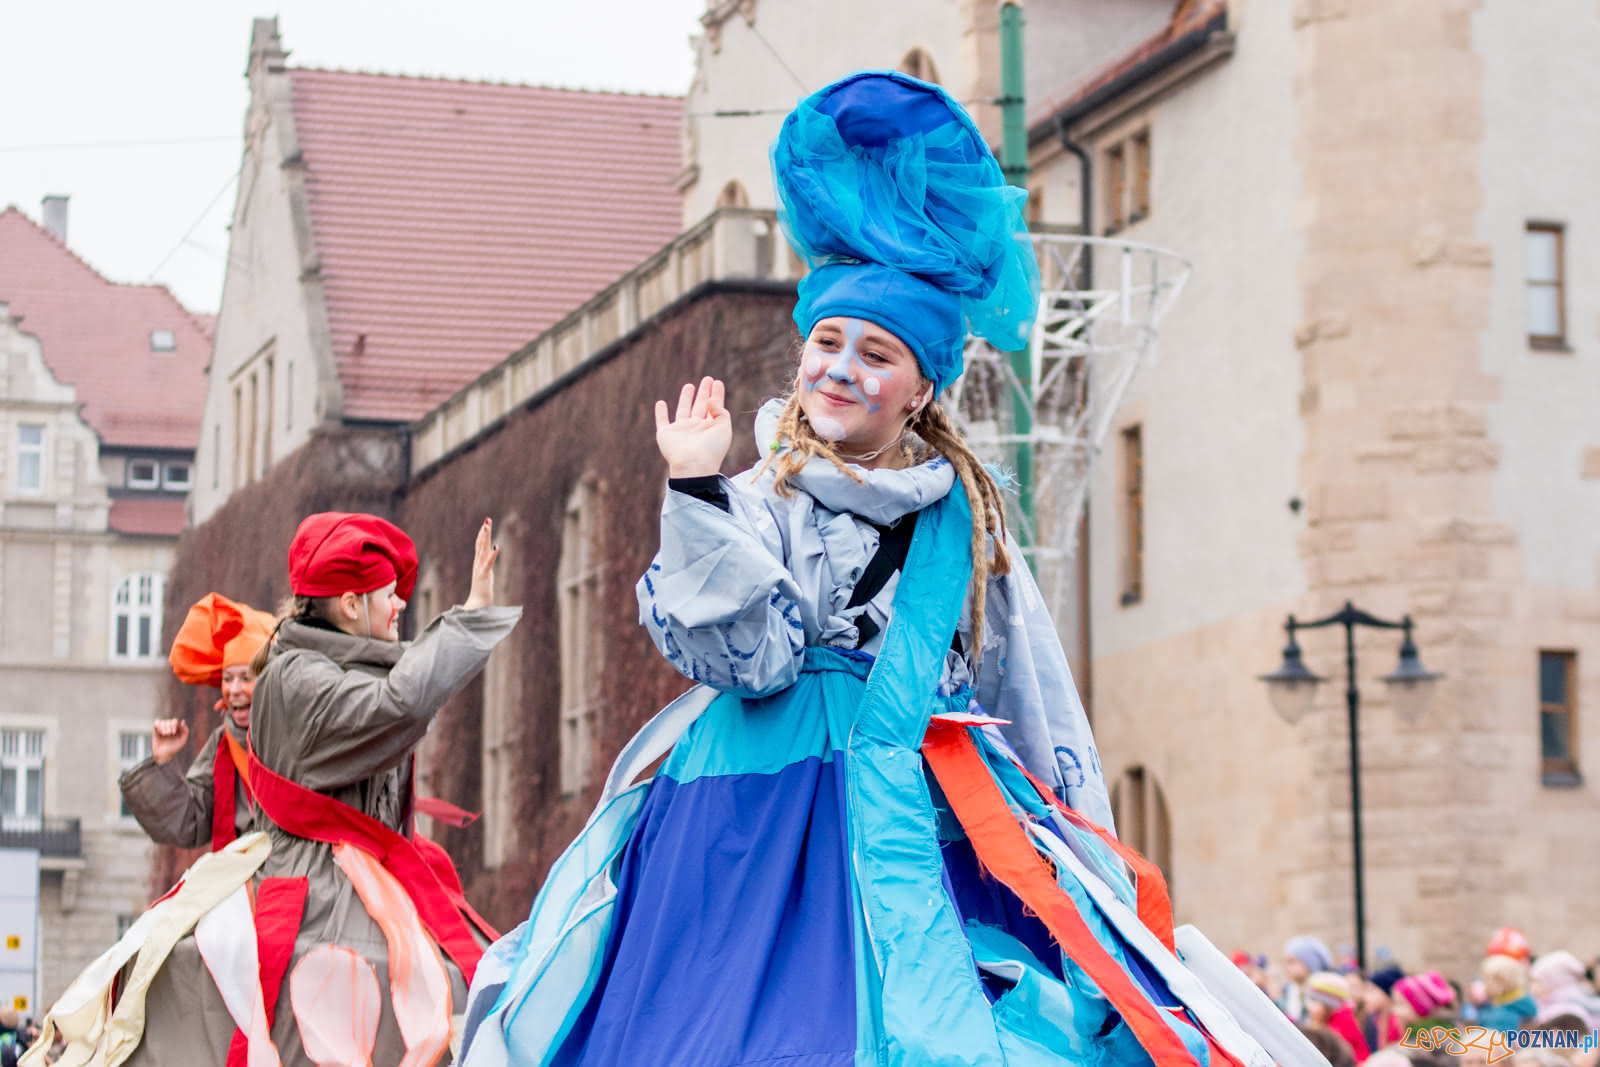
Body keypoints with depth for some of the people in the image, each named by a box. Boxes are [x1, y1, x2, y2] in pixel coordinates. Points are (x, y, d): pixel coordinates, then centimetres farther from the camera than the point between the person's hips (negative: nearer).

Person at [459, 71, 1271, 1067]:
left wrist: (1081, 853, 18)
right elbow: (746, 659, -11)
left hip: (918, 830, 2)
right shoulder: (755, 501, 5)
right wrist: (700, 488, -17)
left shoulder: (966, 516, 13)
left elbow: (1032, 696, 19)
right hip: (759, 827, -2)